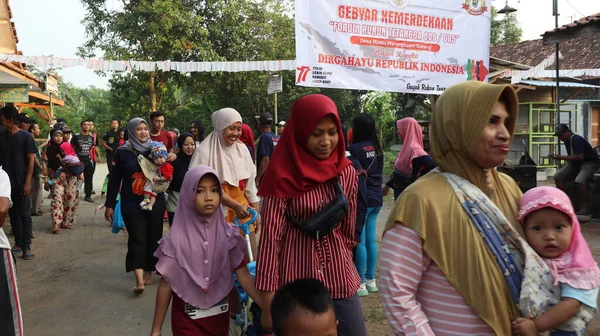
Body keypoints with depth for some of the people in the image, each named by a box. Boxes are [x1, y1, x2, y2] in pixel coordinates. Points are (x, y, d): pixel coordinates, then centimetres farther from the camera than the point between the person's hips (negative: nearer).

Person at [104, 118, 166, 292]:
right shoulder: (122, 152, 0)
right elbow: (114, 179, 2)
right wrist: (110, 205, 1)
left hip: (155, 202, 2)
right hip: (132, 204, -2)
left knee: (153, 238, 6)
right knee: (137, 239, -9)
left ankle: (148, 272, 22)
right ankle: (139, 279, -15)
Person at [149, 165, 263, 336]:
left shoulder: (228, 235, -7)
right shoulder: (177, 238, -13)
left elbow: (243, 275, -9)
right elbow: (166, 284, -7)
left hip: (220, 317, 3)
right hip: (187, 319, -2)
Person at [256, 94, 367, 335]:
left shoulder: (347, 172, 0)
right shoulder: (283, 176, -12)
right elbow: (270, 236, -13)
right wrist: (269, 302, -14)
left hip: (339, 275, 4)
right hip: (295, 277, -4)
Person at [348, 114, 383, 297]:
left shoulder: (354, 148, -14)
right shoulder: (377, 147, 9)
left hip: (362, 199, -8)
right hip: (376, 198, 8)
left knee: (359, 242, -1)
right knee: (371, 240, 13)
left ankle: (361, 283, 5)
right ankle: (371, 280, 21)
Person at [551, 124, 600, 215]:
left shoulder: (576, 139, -22)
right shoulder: (567, 140, 5)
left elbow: (580, 157, -30)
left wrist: (561, 157, -27)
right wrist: (560, 157, -8)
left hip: (590, 163, -9)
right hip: (576, 163, 9)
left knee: (579, 180, -35)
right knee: (558, 176, -8)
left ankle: (584, 208, -22)